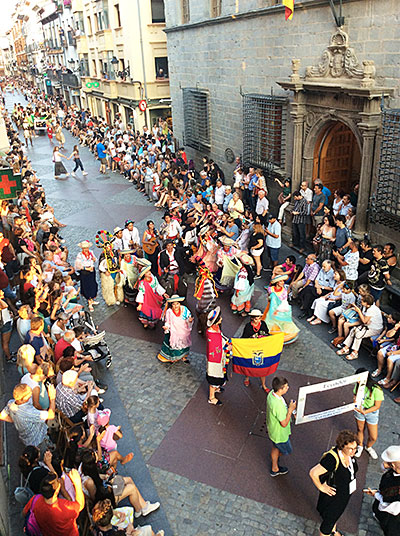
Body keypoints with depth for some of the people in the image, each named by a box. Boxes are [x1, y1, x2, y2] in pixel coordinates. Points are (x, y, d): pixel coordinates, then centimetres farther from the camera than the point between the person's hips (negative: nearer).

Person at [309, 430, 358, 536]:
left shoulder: (349, 452, -16)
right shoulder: (332, 459, -40)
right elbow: (313, 473, -38)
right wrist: (321, 487, -23)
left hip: (346, 493, 8)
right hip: (333, 495, -8)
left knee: (337, 513, 34)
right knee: (329, 520, 14)